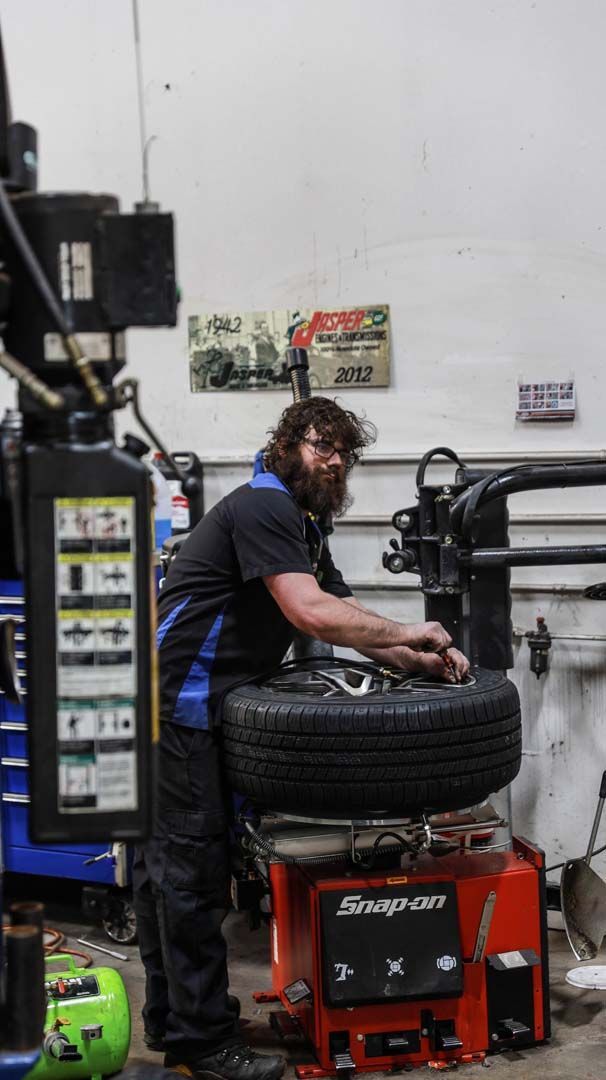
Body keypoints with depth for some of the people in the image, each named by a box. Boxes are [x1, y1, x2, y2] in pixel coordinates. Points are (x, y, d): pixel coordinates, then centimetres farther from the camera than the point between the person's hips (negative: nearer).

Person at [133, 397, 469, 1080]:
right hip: (179, 704, -11)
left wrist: (421, 660, 2)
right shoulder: (264, 506, -15)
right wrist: (406, 634, -15)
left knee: (162, 860, 15)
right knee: (194, 867, -6)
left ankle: (169, 1022, 25)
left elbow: (345, 614, 16)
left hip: (181, 705, 11)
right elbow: (311, 614, -26)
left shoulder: (302, 527, 18)